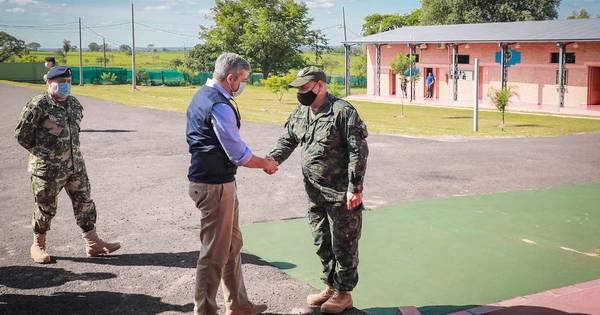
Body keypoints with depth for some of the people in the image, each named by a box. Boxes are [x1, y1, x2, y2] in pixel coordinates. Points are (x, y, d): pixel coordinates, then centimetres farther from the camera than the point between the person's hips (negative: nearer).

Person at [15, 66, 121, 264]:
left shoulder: (75, 104, 7)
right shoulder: (38, 105, -14)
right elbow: (21, 134, -11)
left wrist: (71, 150, 14)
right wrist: (41, 152, -7)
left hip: (75, 166, 6)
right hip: (48, 169, -6)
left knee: (85, 203, 8)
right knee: (46, 208, 6)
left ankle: (92, 244, 17)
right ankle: (38, 245, 26)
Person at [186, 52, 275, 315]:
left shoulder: (202, 96, 11)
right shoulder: (220, 106, -21)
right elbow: (239, 154, -18)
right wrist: (266, 164, -1)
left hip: (206, 178, 11)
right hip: (215, 185, -11)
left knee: (232, 245, 20)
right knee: (215, 253, 0)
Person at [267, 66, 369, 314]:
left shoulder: (342, 111, -15)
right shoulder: (300, 113, 8)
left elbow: (358, 151, -16)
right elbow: (287, 140, 14)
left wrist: (355, 188, -18)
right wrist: (271, 160, -7)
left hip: (341, 194, -7)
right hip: (315, 192, 8)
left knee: (343, 244, 4)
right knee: (322, 243, 17)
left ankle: (344, 293, 19)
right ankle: (331, 287, 34)